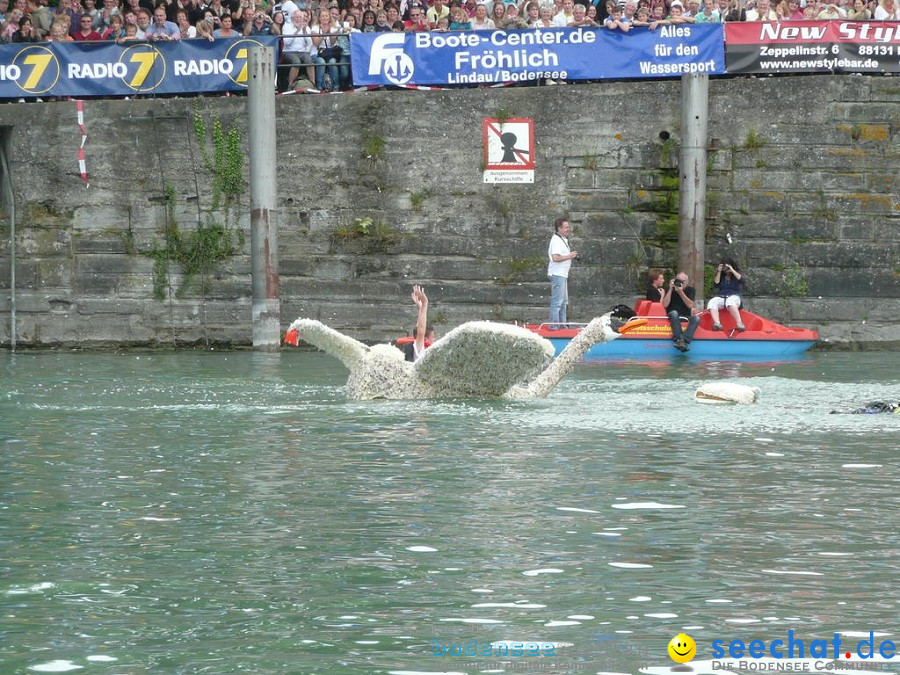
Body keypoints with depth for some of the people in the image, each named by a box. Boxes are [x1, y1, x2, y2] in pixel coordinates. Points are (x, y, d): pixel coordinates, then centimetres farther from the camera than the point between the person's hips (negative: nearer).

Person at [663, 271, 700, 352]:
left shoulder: (691, 290, 3)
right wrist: (671, 289, -16)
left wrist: (681, 292, -20)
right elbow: (665, 305, -13)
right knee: (674, 313, -35)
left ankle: (684, 341, -48)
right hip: (674, 317, -1)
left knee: (696, 318, -30)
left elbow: (690, 305, -12)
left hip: (686, 317, 1)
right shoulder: (671, 290, 1)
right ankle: (679, 339, -47)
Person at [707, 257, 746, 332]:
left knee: (730, 301, -42)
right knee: (712, 302, -32)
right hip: (720, 297, 3)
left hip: (734, 297, -3)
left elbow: (743, 281, -8)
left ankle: (739, 323, -51)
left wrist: (732, 271, -8)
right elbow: (715, 285, 5)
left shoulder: (737, 274, 12)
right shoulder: (721, 275, 18)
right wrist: (719, 272, 0)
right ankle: (717, 323, -53)